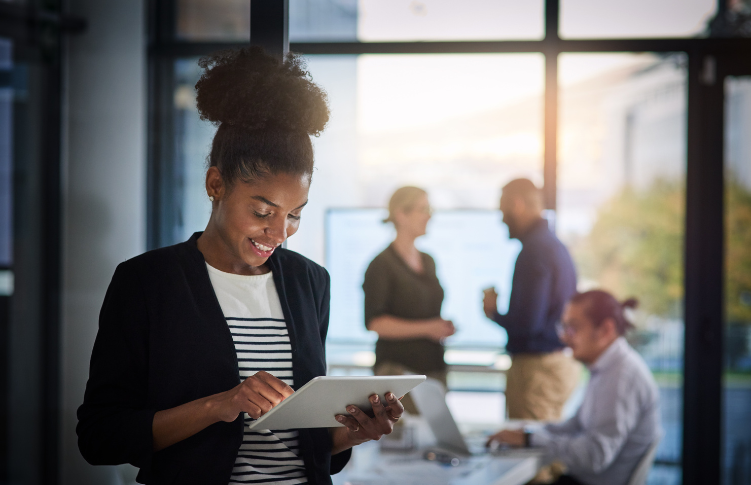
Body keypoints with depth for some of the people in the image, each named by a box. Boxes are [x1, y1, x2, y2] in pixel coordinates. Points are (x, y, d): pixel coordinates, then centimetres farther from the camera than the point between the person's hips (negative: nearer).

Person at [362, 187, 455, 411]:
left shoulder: (428, 262, 18)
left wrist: (443, 326, 8)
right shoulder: (382, 264, -6)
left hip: (433, 365, 7)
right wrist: (426, 328, -16)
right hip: (398, 367, -7)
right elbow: (374, 323, -14)